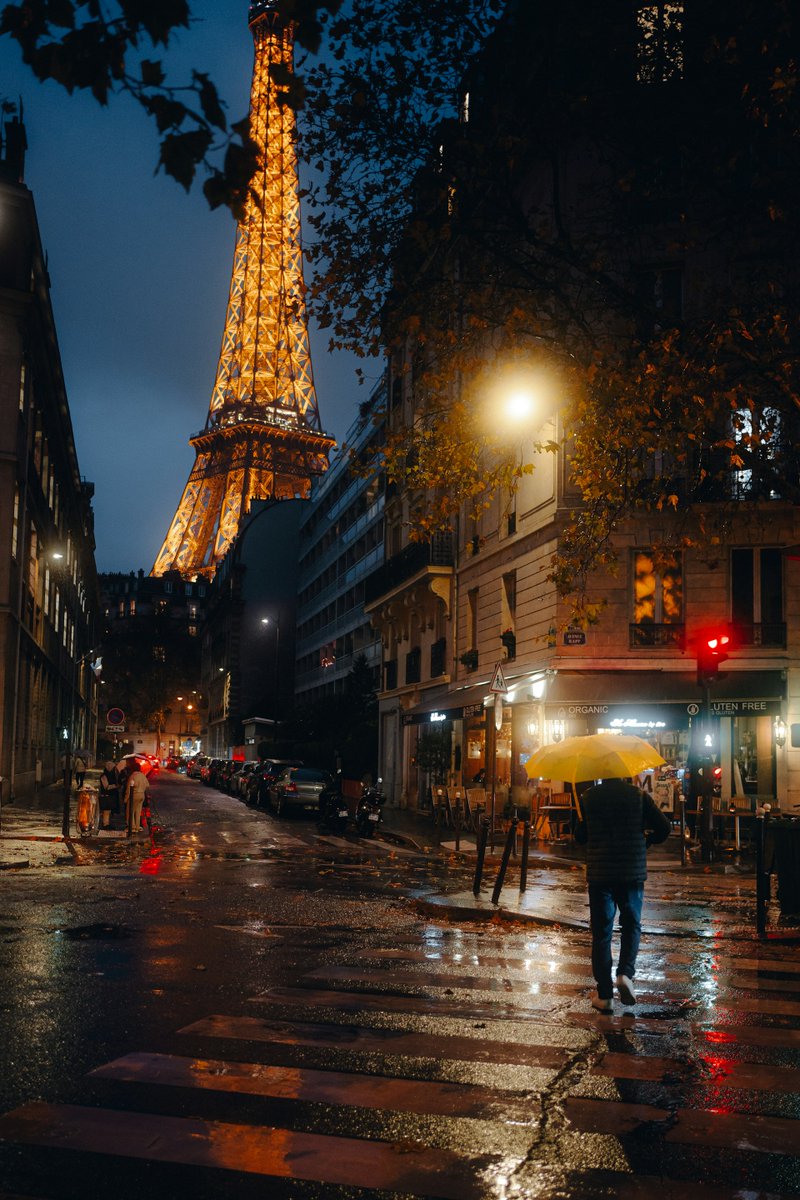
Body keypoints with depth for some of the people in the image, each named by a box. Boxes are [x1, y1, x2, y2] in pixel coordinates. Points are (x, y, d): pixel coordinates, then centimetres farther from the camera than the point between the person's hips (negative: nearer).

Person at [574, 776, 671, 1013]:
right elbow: (664, 828, -4)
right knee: (631, 925, 16)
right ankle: (626, 973, -7)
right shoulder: (639, 796, -3)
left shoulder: (588, 798, -2)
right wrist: (646, 840, 14)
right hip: (632, 873, 0)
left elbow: (579, 837, 5)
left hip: (599, 874, 0)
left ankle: (604, 995, 7)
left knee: (601, 932, 6)